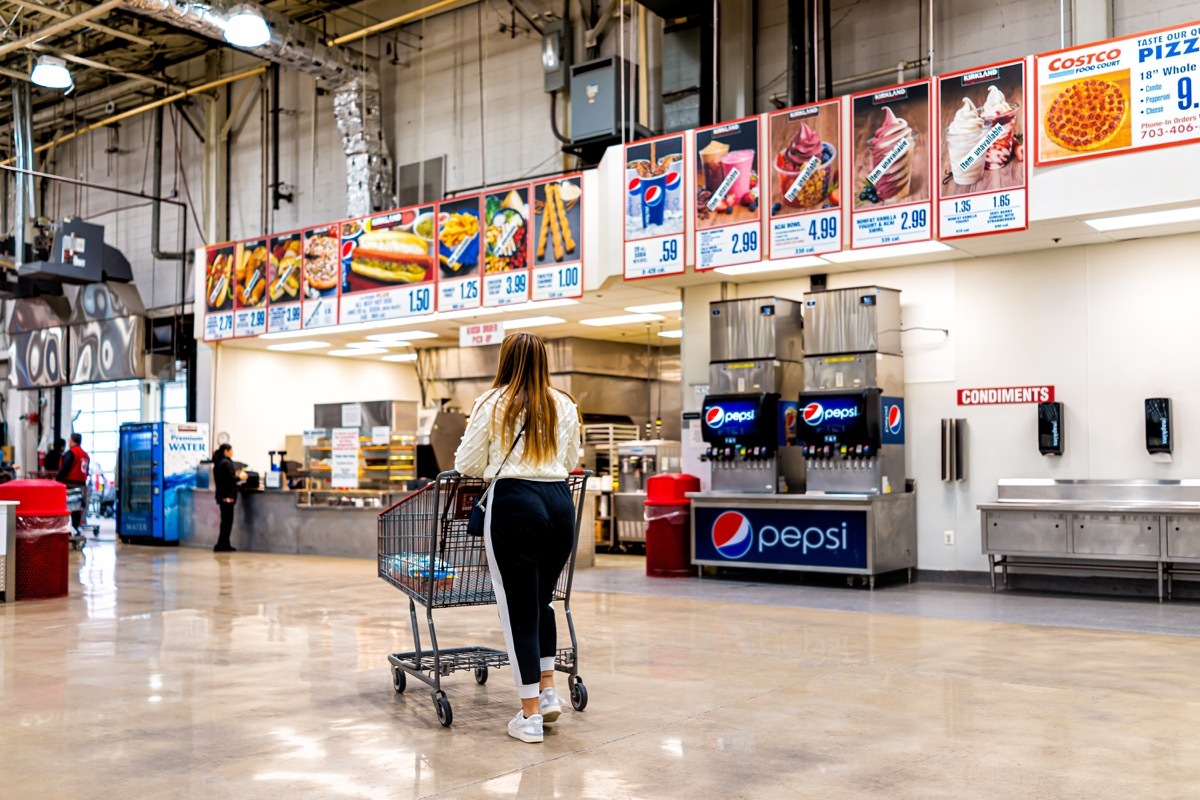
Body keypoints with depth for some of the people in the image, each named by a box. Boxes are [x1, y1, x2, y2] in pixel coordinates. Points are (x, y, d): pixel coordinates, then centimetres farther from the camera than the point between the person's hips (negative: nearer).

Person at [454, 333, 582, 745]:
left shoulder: (493, 404, -2)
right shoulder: (564, 405, 9)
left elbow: (467, 465, 2)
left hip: (515, 503, -4)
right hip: (560, 501, 4)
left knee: (518, 608, 2)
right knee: (542, 599, 23)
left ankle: (530, 716, 6)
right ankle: (548, 691, 20)